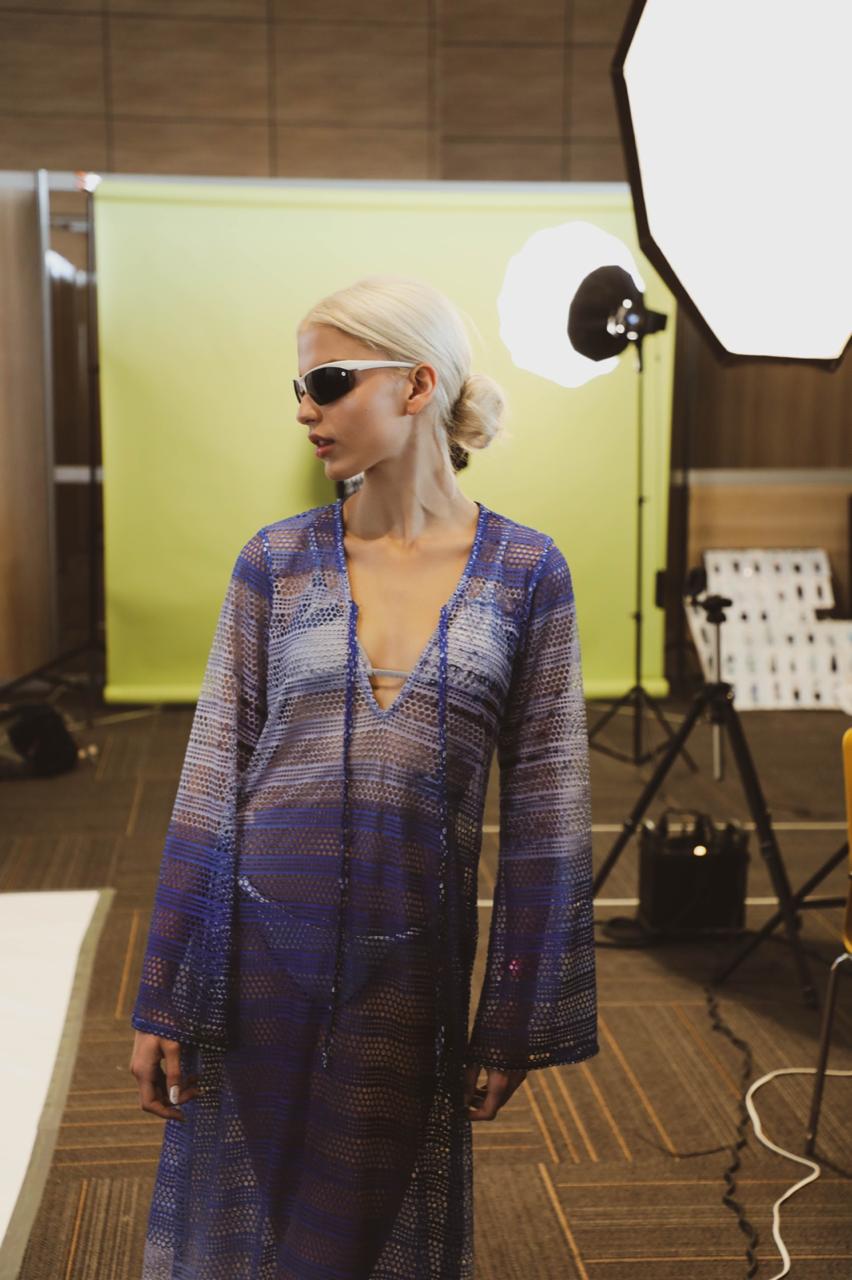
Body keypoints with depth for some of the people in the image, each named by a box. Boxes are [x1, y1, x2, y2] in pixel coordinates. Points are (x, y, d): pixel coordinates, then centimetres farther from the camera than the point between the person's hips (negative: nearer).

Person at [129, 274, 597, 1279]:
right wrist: (164, 1003, -1)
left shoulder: (524, 573, -4)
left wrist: (515, 1025, -1)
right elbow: (211, 783, 0)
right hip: (259, 943, 1)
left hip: (412, 961, -1)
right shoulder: (277, 562, -2)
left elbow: (542, 808, -2)